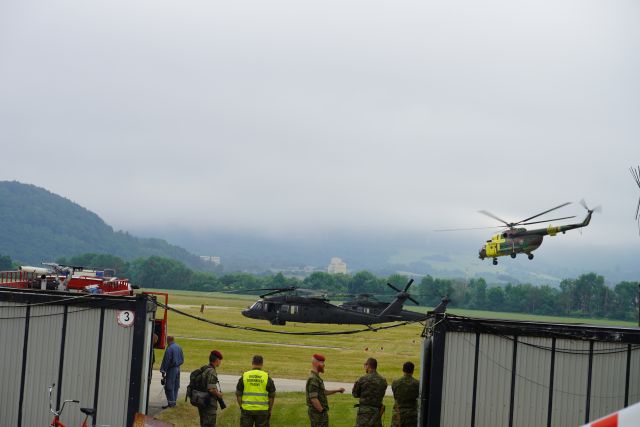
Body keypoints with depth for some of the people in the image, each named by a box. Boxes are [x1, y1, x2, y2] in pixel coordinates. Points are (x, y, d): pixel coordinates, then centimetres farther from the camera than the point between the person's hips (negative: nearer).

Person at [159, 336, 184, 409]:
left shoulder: (169, 348, -16)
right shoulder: (179, 347, 9)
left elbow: (166, 361, -15)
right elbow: (182, 359, 16)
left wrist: (163, 370, -10)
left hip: (171, 369, -8)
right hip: (178, 368, 8)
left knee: (169, 387, -4)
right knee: (175, 386, 13)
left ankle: (171, 403, -7)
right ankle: (173, 402, 19)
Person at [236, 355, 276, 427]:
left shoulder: (244, 376, -1)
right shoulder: (267, 377, -3)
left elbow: (238, 394, 2)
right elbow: (272, 396, 0)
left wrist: (241, 407, 11)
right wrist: (270, 410, 10)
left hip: (246, 410, 1)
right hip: (262, 410, -1)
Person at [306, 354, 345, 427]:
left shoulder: (315, 377, 14)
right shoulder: (313, 379, -19)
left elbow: (322, 392, 25)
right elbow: (313, 399, -25)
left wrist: (337, 390, 22)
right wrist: (322, 411, -19)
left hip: (319, 412, 10)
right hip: (318, 412, -10)